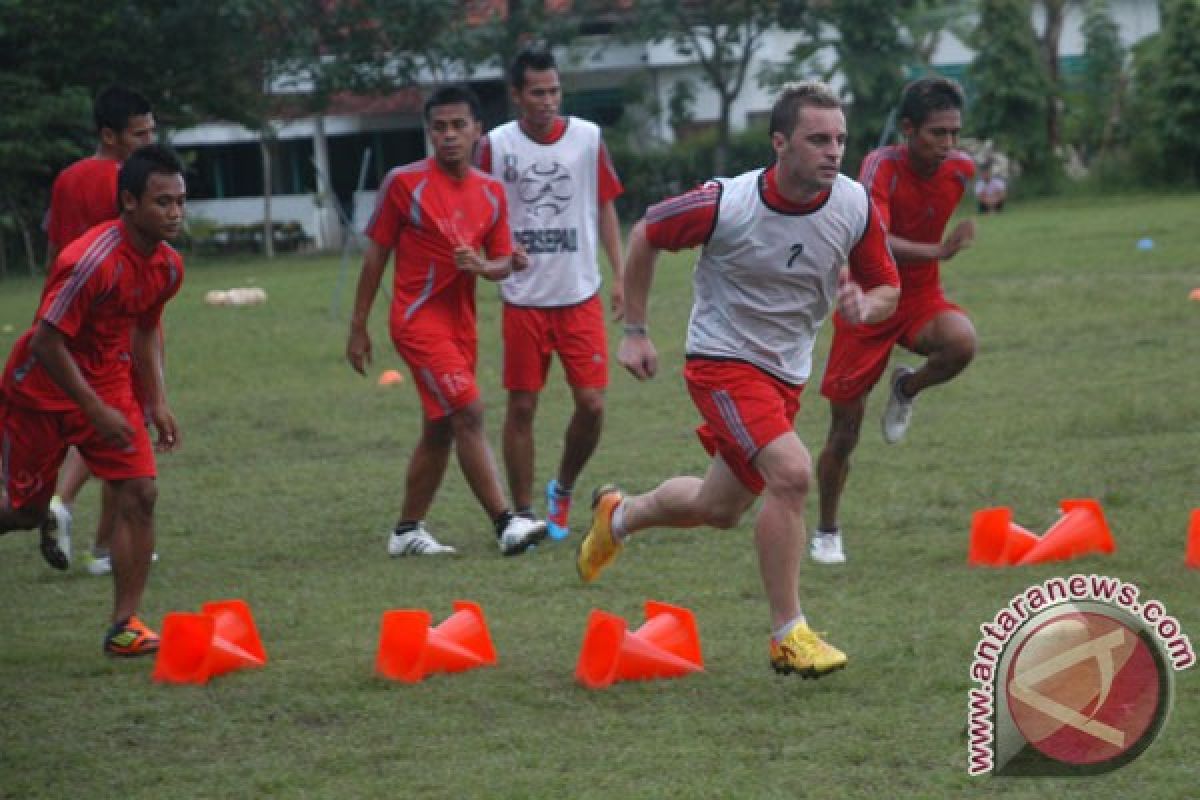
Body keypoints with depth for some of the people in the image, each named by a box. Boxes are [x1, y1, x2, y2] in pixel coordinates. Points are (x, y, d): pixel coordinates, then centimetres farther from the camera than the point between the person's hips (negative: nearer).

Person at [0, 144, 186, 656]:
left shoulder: (168, 266, -4)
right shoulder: (91, 261, -29)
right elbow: (46, 341, -26)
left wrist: (156, 401, 5)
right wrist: (97, 412, -24)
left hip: (107, 387, 6)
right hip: (41, 391, -6)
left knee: (139, 493, -9)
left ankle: (124, 625, -5)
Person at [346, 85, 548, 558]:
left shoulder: (492, 192, 7)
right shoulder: (404, 182, -7)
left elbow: (504, 263, 11)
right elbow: (376, 254, -2)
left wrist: (483, 266, -14)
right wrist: (358, 328, 0)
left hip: (461, 323, 6)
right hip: (418, 319, -6)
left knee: (440, 430, 11)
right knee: (469, 414, -17)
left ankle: (407, 531, 22)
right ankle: (505, 524, -19)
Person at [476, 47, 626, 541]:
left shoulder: (587, 138, 2)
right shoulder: (495, 145, -1)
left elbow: (605, 208, 9)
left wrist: (620, 276, 2)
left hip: (580, 297, 1)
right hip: (523, 300, -1)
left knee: (592, 403, -6)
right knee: (522, 406, 1)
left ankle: (562, 489, 20)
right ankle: (523, 514, 12)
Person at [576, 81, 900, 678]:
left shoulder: (855, 206, -10)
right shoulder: (726, 204, -22)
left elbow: (886, 287, 4)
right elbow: (645, 235, -4)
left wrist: (862, 306, -21)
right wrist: (634, 331, -1)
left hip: (786, 375, 6)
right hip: (723, 361, -6)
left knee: (719, 508, 17)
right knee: (791, 472, -27)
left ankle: (618, 516, 49)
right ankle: (788, 635, -17)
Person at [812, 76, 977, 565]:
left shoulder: (960, 170, -9)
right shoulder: (882, 167, -25)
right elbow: (873, 242, -43)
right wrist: (938, 251, -55)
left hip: (922, 297, 3)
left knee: (962, 343, -33)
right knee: (845, 432, 2)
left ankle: (907, 389, 0)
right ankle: (827, 533, 24)